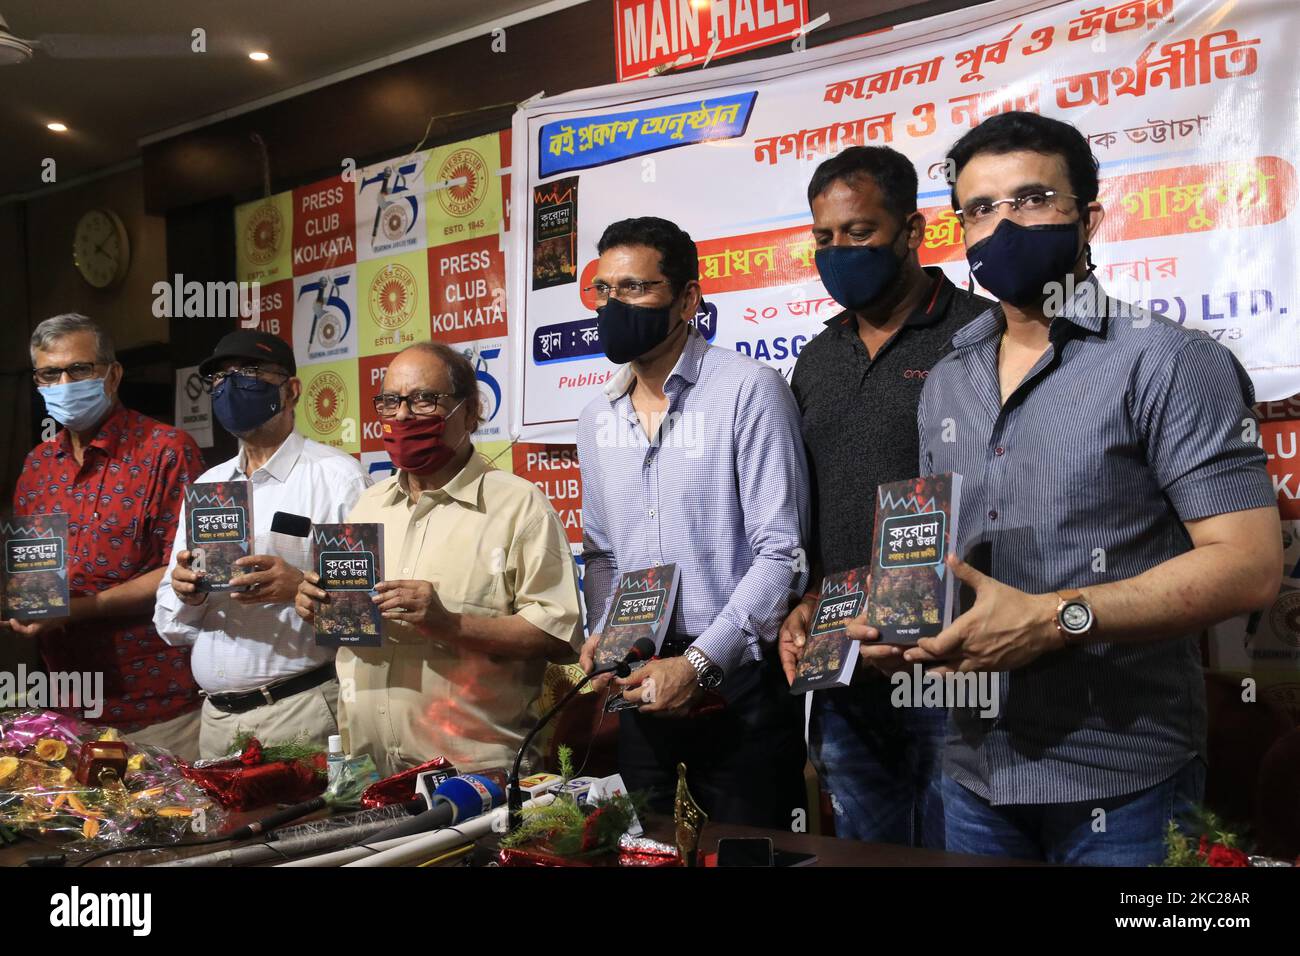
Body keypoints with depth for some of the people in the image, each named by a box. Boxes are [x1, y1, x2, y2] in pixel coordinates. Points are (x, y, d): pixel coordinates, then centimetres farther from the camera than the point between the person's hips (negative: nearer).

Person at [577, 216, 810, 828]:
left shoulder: (748, 391, -9)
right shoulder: (597, 420, 10)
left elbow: (780, 554, -13)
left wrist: (699, 664, -17)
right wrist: (600, 634, 2)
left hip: (736, 684, -5)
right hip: (638, 687, 5)